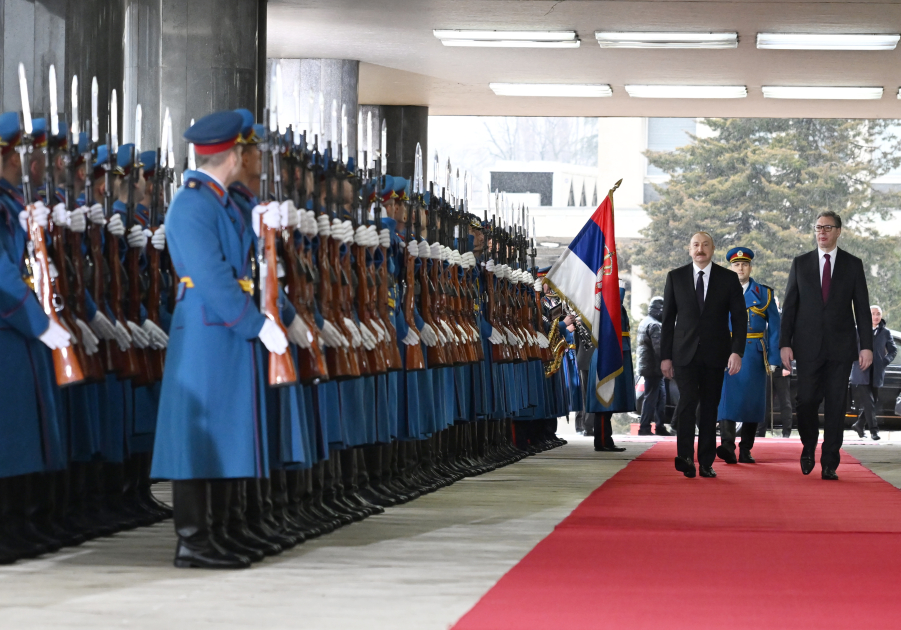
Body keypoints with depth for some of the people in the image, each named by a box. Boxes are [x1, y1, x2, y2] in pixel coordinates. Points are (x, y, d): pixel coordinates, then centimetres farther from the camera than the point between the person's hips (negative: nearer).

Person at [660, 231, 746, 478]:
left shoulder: (728, 279, 5)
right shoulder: (675, 277, 6)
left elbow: (739, 318, 3)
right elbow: (668, 319, 7)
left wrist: (737, 351, -9)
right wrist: (665, 356, 3)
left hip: (715, 355, 1)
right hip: (685, 353, -1)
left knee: (710, 407, 4)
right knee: (687, 401, -16)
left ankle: (706, 462, 9)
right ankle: (685, 457, -21)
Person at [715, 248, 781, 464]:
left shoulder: (764, 293, 8)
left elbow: (774, 326, 5)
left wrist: (773, 358, -3)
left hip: (755, 354, 1)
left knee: (752, 400, 3)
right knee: (727, 397, -14)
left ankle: (745, 450, 10)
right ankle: (727, 446, -24)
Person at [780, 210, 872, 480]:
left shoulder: (853, 264, 6)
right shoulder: (800, 263, 7)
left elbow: (862, 307, 5)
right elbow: (789, 306, 6)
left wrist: (866, 345, -3)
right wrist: (785, 343, -2)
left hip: (840, 346, 0)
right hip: (808, 346, 0)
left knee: (836, 405, -1)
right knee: (806, 401, -4)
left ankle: (830, 463, 4)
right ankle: (809, 446, 23)